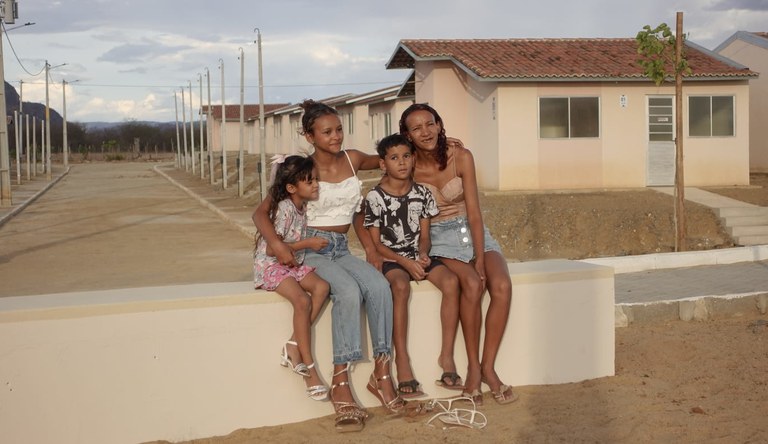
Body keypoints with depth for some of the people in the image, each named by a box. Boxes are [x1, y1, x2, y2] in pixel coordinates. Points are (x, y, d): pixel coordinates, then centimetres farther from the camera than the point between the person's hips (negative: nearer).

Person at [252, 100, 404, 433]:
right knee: (349, 291, -34)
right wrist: (276, 244, -28)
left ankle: (382, 373, -18)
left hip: (342, 250, 4)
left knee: (379, 286, -28)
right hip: (311, 249, -4)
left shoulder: (353, 159, 5)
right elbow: (261, 212, -5)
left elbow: (382, 160, 27)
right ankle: (341, 383, -27)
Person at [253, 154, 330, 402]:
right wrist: (307, 244, -18)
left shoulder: (304, 205, 5)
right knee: (302, 300, -29)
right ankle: (309, 368, -21)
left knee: (322, 287, -20)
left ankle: (294, 346, -18)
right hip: (270, 265, -8)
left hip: (293, 264, 8)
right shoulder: (285, 208, -19)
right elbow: (272, 248, -21)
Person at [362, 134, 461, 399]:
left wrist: (423, 255, -11)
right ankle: (402, 362, -31)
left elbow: (424, 235, 10)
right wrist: (405, 261, -15)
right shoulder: (375, 197, -5)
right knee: (401, 286, -36)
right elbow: (376, 242, -4)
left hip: (418, 256, 4)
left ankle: (446, 354, -16)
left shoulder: (422, 193, 6)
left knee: (451, 281, -24)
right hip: (391, 259, -4)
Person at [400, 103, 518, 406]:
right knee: (472, 284, -32)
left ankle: (488, 367, -15)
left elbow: (474, 213, -11)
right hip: (439, 240, -2)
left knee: (502, 286, -26)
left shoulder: (461, 157, -8)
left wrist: (480, 259, -19)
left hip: (472, 232, 2)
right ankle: (473, 367, -19)